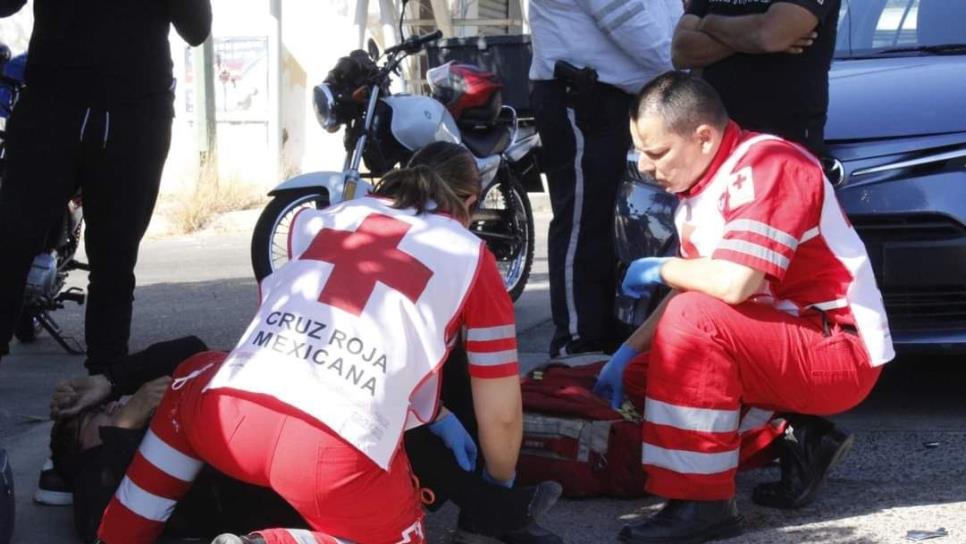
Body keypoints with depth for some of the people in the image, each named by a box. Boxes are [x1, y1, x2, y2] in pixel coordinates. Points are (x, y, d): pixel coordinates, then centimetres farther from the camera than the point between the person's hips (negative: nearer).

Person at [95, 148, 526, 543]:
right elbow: (501, 417, 17)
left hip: (226, 417, 5)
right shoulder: (471, 257, 16)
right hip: (340, 454, -4)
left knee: (192, 376, 38)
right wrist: (500, 484, 39)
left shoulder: (321, 219, 25)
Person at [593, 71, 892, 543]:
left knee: (693, 322, -29)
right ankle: (794, 444, 12)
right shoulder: (702, 186, 6)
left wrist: (660, 269, -14)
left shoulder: (766, 166, -21)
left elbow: (734, 284, -32)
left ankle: (701, 504, -23)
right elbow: (697, 290, 14)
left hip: (841, 350, -10)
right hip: (785, 338, 10)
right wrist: (627, 353, 5)